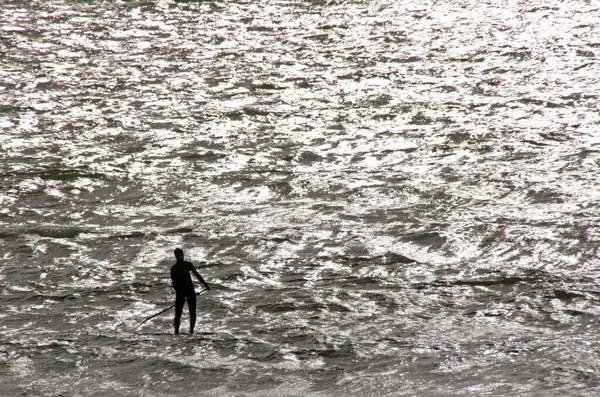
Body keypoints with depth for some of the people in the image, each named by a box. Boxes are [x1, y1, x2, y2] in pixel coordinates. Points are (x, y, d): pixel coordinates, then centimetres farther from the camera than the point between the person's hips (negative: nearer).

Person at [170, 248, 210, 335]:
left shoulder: (173, 268, 5)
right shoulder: (188, 264, -2)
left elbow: (174, 283, 6)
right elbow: (197, 275, -4)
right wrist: (206, 285, 1)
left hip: (180, 292, 2)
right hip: (190, 290, -2)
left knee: (178, 313, 8)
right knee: (192, 312, 9)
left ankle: (176, 331, 0)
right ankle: (191, 329, -5)